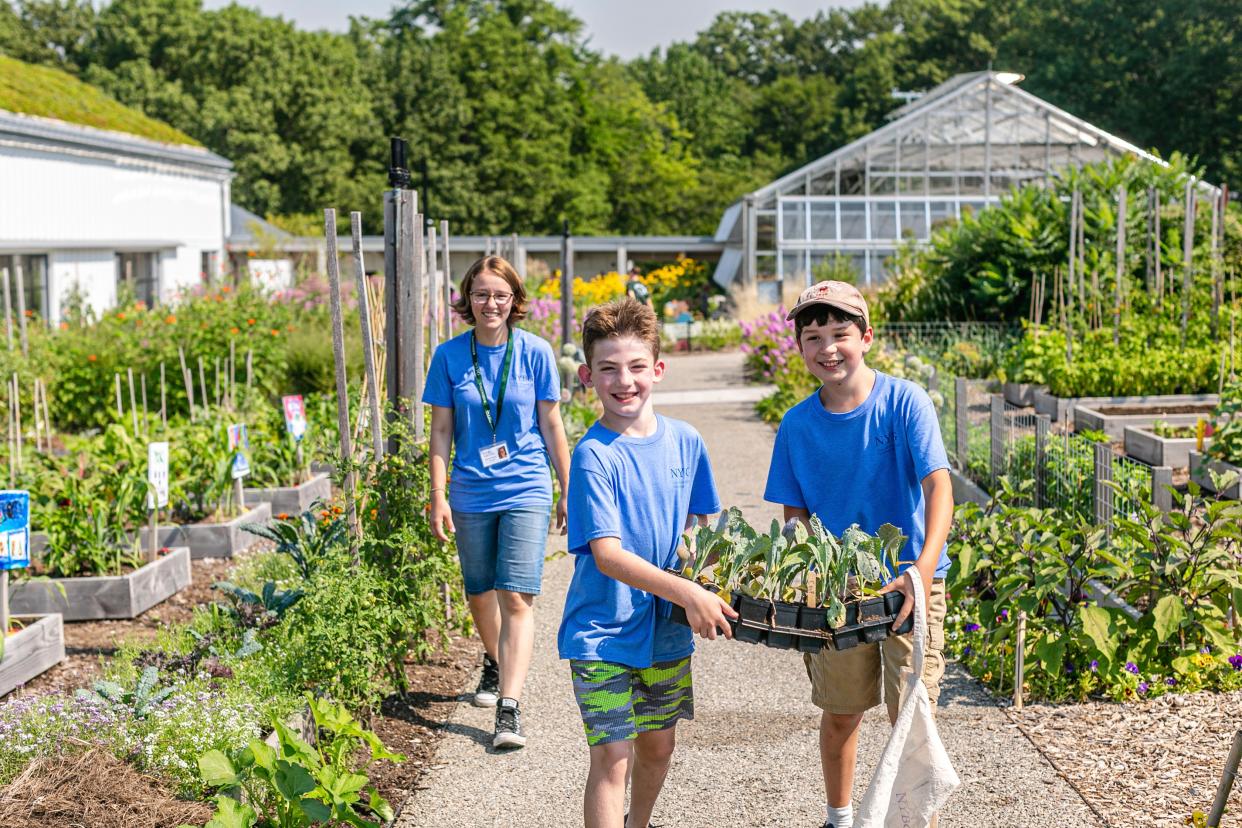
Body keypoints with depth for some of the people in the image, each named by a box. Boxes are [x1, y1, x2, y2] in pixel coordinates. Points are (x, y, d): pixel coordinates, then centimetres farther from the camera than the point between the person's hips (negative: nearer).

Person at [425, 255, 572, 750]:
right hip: (471, 494, 3)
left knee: (516, 599, -12)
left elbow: (551, 425, 3)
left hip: (525, 491, -2)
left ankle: (509, 709, -13)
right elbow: (441, 431, 3)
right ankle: (495, 664, 45)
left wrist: (569, 492, 6)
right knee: (479, 594, 16)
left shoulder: (535, 352, -4)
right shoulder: (450, 356, -1)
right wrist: (438, 497, -2)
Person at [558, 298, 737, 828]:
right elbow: (607, 555, -24)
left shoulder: (685, 442, -1)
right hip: (603, 631, -6)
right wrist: (687, 593, -32)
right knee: (611, 758, -8)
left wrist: (712, 592, -4)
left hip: (667, 628, 6)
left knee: (659, 745, 20)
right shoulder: (594, 455, -18)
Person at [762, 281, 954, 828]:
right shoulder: (798, 424, -3)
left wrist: (925, 567, -34)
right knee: (840, 713, 14)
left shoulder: (903, 402, -13)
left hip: (908, 581, -3)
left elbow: (938, 486, -21)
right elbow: (795, 513, 4)